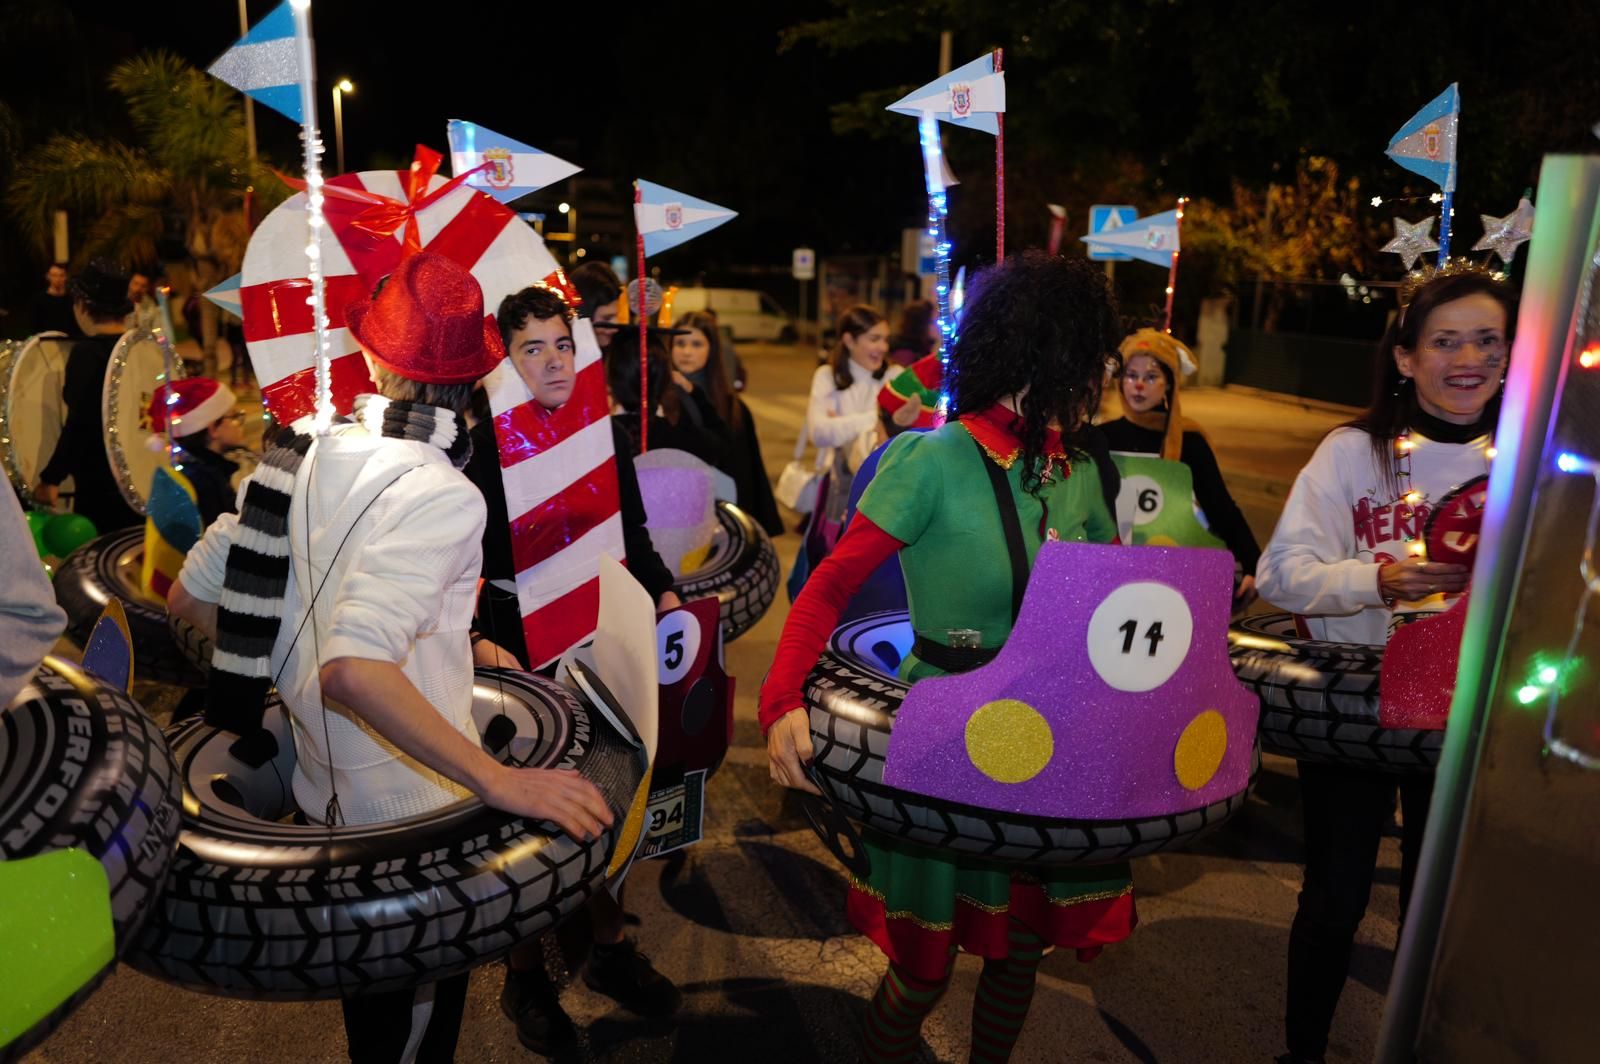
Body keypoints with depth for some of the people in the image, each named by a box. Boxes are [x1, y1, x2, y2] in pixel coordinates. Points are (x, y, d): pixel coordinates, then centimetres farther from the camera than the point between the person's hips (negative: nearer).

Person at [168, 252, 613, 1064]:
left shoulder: (304, 453, -4)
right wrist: (501, 783, -35)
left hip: (322, 787, 7)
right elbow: (352, 670, -39)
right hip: (408, 816, -6)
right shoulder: (439, 495, -27)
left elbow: (188, 600, 4)